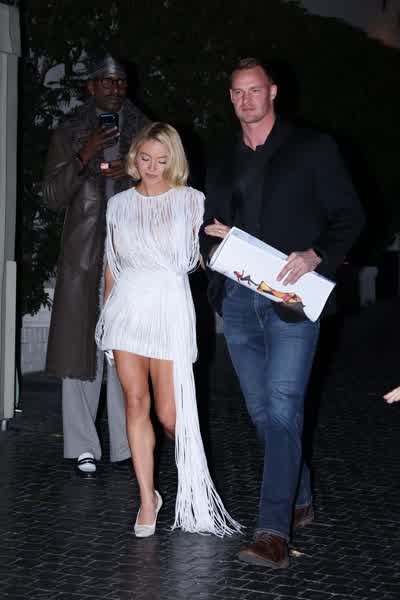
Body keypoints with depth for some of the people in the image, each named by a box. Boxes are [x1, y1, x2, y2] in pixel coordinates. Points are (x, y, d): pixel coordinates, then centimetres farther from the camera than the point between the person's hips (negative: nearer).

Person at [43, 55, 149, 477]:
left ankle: (126, 447, 5)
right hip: (84, 256, -1)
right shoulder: (70, 133, 10)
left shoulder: (143, 131, 14)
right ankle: (83, 449, 2)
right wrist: (84, 157, -10)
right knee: (81, 349, -4)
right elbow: (53, 197, 3)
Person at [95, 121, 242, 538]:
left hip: (169, 308, -3)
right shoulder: (119, 204, 11)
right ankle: (147, 498, 10)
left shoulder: (190, 201, 3)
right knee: (135, 404, 0)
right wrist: (107, 312, 16)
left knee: (169, 414, -4)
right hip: (127, 308, 3)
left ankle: (193, 485, 26)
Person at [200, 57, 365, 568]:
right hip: (237, 300, 6)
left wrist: (316, 255, -17)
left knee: (282, 408, -15)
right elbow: (208, 233, 24)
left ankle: (273, 531, -17)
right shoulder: (223, 165, 18)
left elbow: (349, 216, 0)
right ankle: (300, 501, 27)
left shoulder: (312, 148, 3)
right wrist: (214, 242, -1)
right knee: (262, 411, 10)